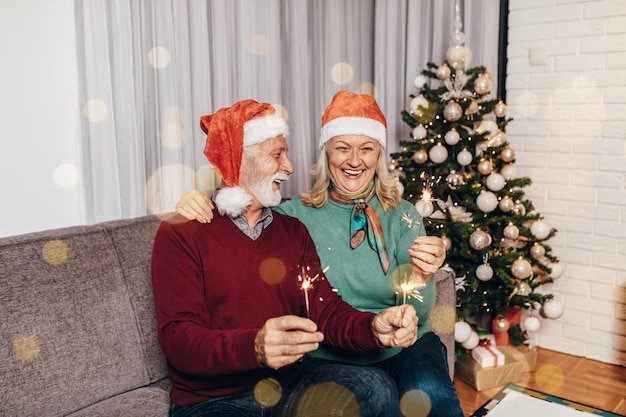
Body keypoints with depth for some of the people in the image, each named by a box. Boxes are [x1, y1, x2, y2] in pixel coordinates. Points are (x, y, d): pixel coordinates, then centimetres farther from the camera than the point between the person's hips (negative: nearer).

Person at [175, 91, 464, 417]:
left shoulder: (402, 216, 2)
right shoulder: (296, 215, 1)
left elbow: (415, 315, -4)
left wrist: (420, 278, -26)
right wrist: (198, 207, -16)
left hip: (403, 349, 1)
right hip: (329, 358, 0)